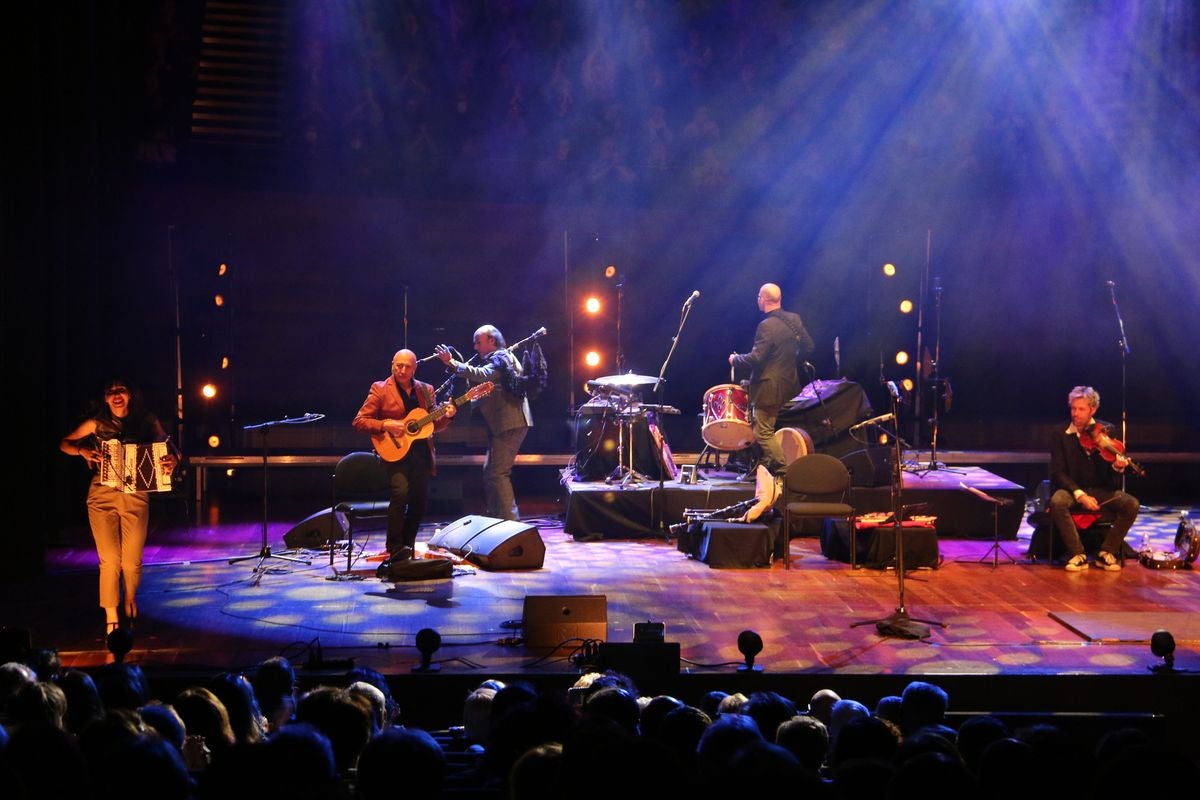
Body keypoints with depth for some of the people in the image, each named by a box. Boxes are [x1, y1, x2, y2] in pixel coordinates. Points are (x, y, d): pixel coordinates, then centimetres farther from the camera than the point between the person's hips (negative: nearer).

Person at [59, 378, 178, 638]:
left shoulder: (147, 421, 5)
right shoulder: (97, 424, 4)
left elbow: (166, 447, 3)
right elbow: (64, 443, 10)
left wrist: (171, 460, -20)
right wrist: (83, 451, -11)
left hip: (136, 497, 1)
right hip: (103, 496, 0)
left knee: (132, 560, 2)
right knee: (110, 559, -7)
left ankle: (130, 600, 33)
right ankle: (111, 619, 0)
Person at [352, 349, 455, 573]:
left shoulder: (425, 390, 13)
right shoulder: (380, 389, -1)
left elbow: (434, 425, 16)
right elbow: (359, 421, -4)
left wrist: (446, 416, -5)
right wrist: (385, 425, -18)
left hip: (421, 453, 5)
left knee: (420, 501, 6)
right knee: (401, 492, -25)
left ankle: (406, 548, 24)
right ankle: (394, 550, -15)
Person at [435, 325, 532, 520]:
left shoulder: (501, 358, -10)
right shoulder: (501, 359, 23)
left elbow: (481, 375, -30)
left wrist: (452, 363, -37)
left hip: (509, 424, -11)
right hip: (503, 423, 11)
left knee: (497, 473, -12)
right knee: (491, 472, 15)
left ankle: (510, 521, -12)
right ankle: (495, 519, 21)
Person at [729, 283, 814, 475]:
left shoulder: (767, 326, -22)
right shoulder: (794, 319, 2)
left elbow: (755, 358, -25)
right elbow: (808, 347, 11)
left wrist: (735, 359, -7)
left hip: (769, 388, -9)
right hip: (788, 385, 9)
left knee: (763, 433, -1)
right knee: (768, 428, 25)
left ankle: (784, 472, -2)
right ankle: (770, 465, 31)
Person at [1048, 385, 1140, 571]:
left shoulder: (1105, 430, 2)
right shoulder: (1060, 435, -4)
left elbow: (1110, 470, 2)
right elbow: (1058, 473, -9)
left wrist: (1118, 466, -25)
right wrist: (1080, 495, -25)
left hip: (1101, 490, 2)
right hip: (1071, 490, -2)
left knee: (1132, 504, -23)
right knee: (1057, 502, -35)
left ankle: (1106, 553, -9)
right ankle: (1078, 555, -21)